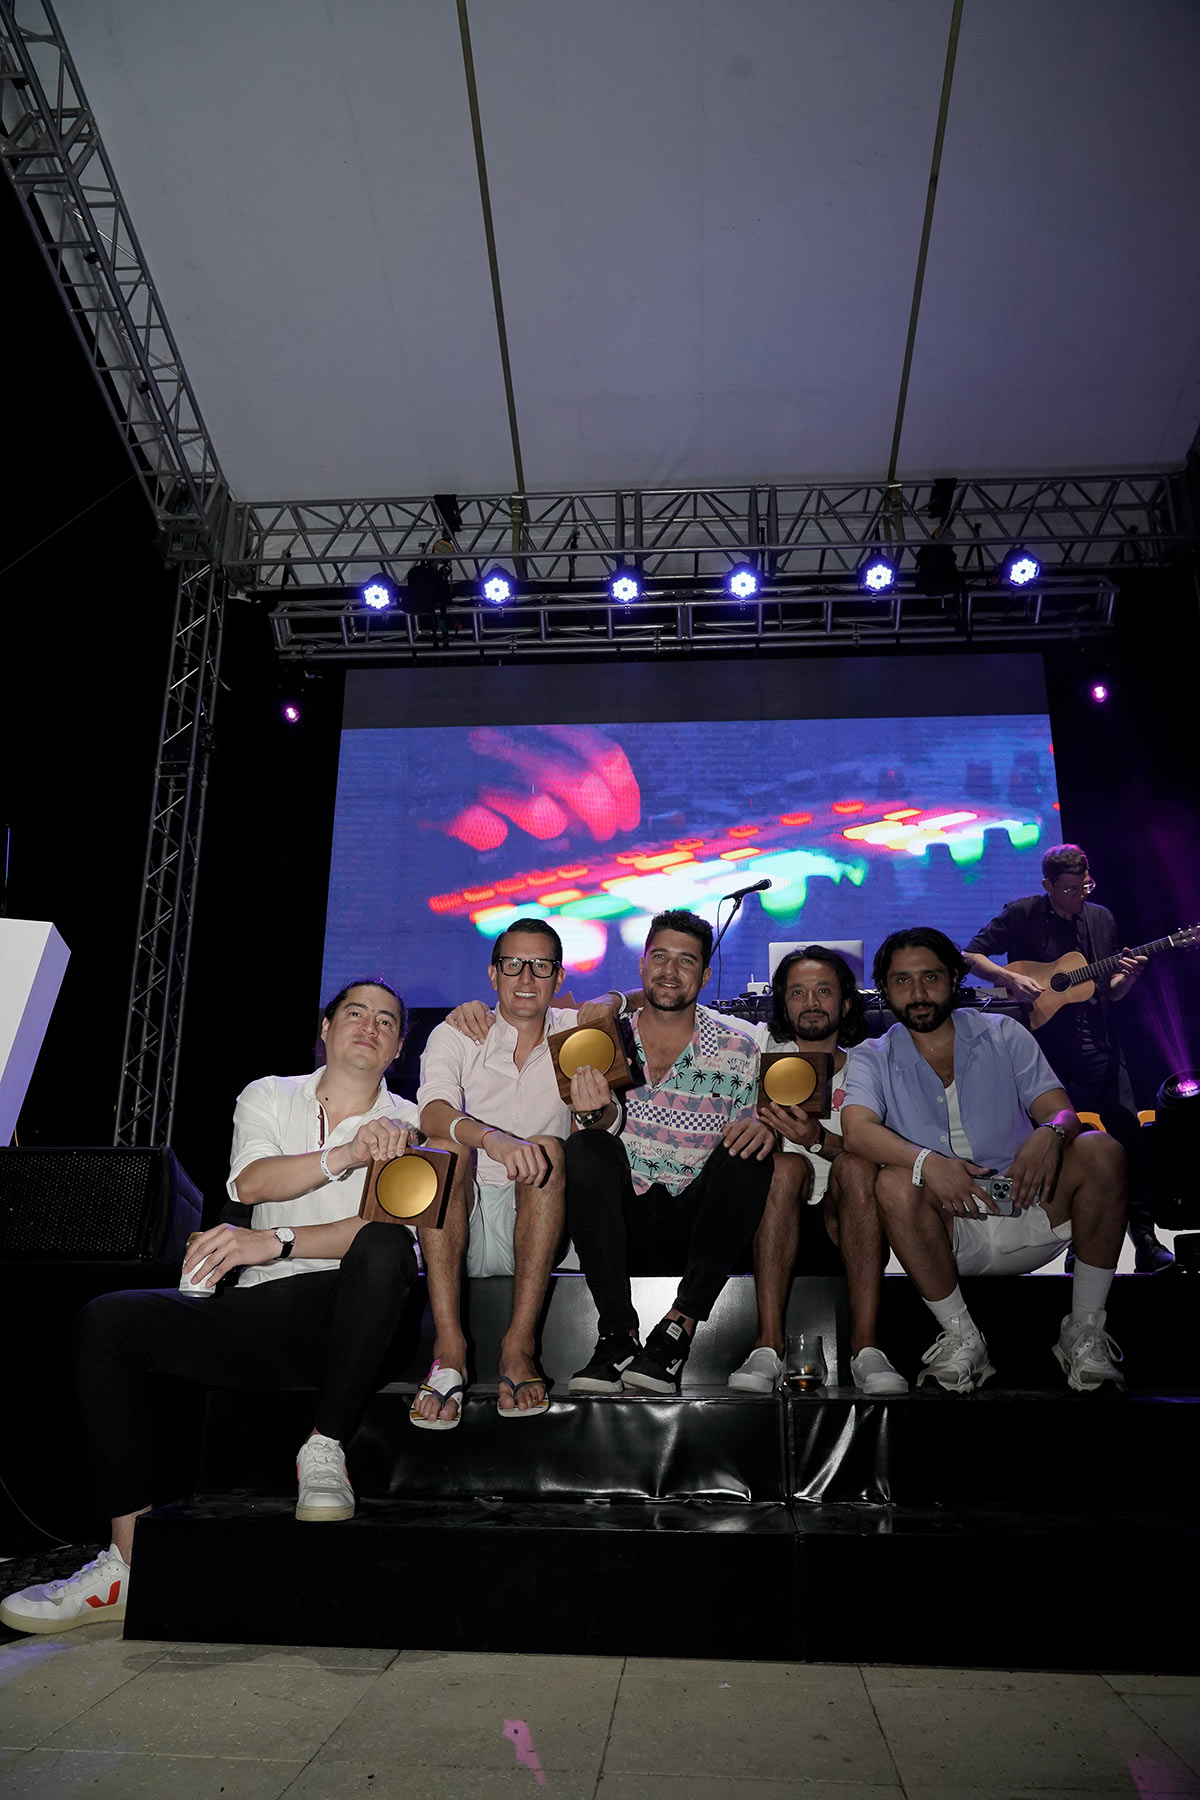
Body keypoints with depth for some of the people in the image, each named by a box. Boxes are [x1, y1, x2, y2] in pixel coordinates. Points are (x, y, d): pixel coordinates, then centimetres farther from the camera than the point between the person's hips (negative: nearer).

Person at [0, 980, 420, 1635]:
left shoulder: (409, 1127, 6)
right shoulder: (269, 1096, 14)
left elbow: (392, 1228, -12)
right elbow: (250, 1182, -7)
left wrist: (275, 1242, -22)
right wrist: (345, 1154, -23)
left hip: (347, 1319, -3)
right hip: (257, 1313, 3)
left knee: (383, 1245, -35)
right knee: (109, 1320, -17)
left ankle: (324, 1451, -20)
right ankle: (131, 1557, -16)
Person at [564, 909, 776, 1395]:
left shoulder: (736, 1050, 2)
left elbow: (748, 1134, 2)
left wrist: (762, 1127, -22)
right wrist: (592, 1114, -21)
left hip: (694, 1223, 0)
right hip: (621, 1221, 0)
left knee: (748, 1153, -25)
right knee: (584, 1148, -26)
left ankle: (677, 1331, -29)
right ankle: (618, 1334, -28)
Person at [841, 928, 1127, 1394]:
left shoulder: (1002, 1035, 8)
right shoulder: (874, 1059, 5)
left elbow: (1062, 1112, -2)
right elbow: (856, 1129, -15)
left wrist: (1050, 1134, -28)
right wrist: (926, 1161, -34)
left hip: (1032, 1218, 1)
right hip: (952, 1238, -1)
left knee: (1100, 1150, -22)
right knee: (895, 1185, -30)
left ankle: (1085, 1330, -13)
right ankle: (961, 1338, -16)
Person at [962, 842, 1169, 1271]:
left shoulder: (1101, 918, 12)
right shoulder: (1022, 915, -1)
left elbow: (1112, 992, 16)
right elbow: (970, 955, -2)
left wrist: (1128, 977, -6)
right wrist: (1012, 979, -16)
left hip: (1096, 1040, 3)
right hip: (1044, 1040, -3)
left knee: (1126, 1125, -9)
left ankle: (1145, 1239, -2)